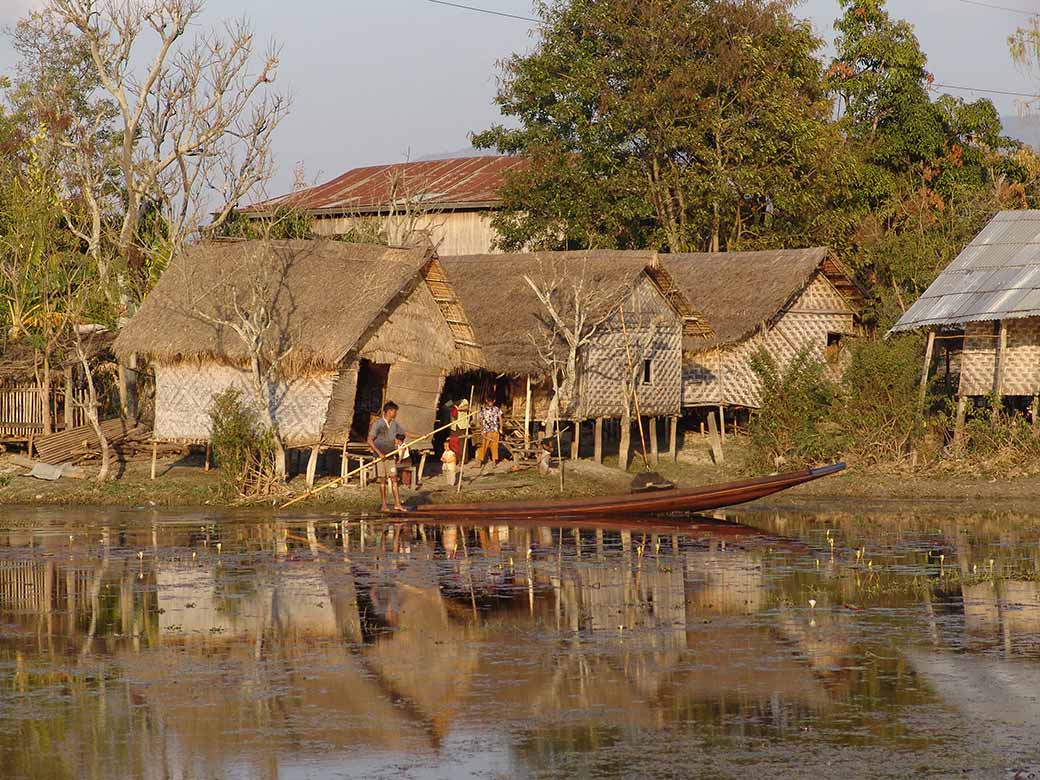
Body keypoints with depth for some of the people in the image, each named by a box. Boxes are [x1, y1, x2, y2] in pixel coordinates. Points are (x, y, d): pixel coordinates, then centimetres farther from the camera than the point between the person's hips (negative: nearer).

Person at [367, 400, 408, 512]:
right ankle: (384, 505, 6)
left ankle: (397, 504, -3)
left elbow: (404, 433, 20)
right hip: (380, 456, -5)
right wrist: (379, 453, -22)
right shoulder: (377, 424, -12)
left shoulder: (394, 424, 7)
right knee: (382, 480, 0)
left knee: (394, 479, -1)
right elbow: (370, 441, -16)